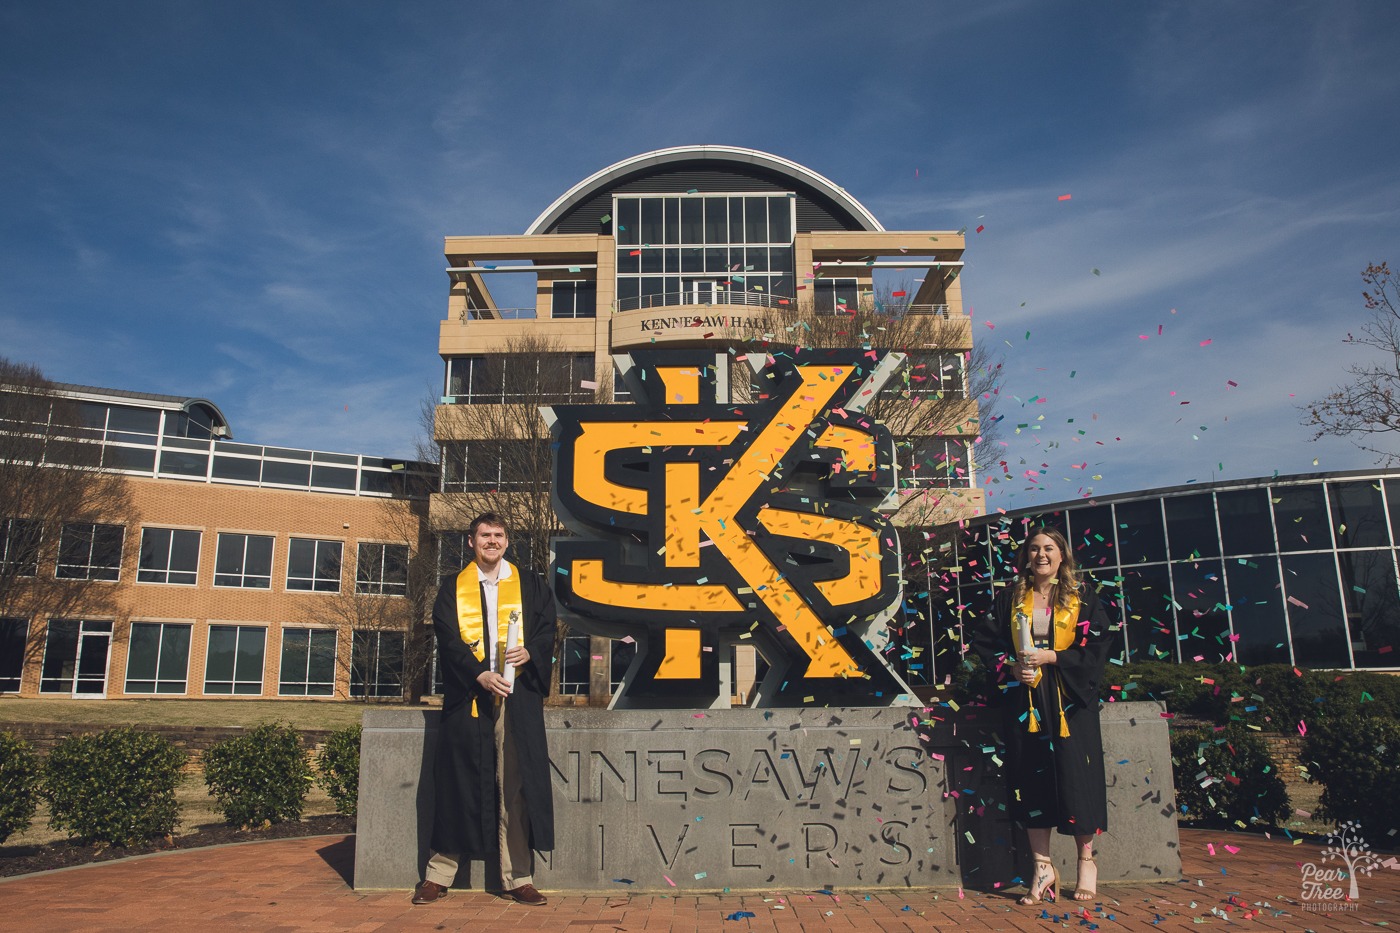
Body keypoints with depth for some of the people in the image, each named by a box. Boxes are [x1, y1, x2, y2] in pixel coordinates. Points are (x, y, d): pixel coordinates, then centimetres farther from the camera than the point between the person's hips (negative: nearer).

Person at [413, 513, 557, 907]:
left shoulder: (529, 585, 12)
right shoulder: (453, 588, 10)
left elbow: (547, 629, 6)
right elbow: (447, 638, -1)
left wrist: (529, 652, -15)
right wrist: (480, 674, -15)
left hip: (517, 697, 0)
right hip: (467, 697, 0)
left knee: (516, 785, 0)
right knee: (458, 784, 2)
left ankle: (518, 878, 7)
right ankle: (439, 873, 14)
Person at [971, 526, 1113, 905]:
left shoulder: (1082, 596, 5)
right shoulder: (1010, 597, 9)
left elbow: (1098, 643, -3)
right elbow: (984, 640, 7)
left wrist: (1051, 657, -13)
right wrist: (1011, 666, -10)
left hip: (1070, 699, -1)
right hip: (1023, 699, 2)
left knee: (1076, 774, -2)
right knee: (1031, 778, 0)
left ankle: (1087, 861, 16)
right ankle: (1043, 867, 9)